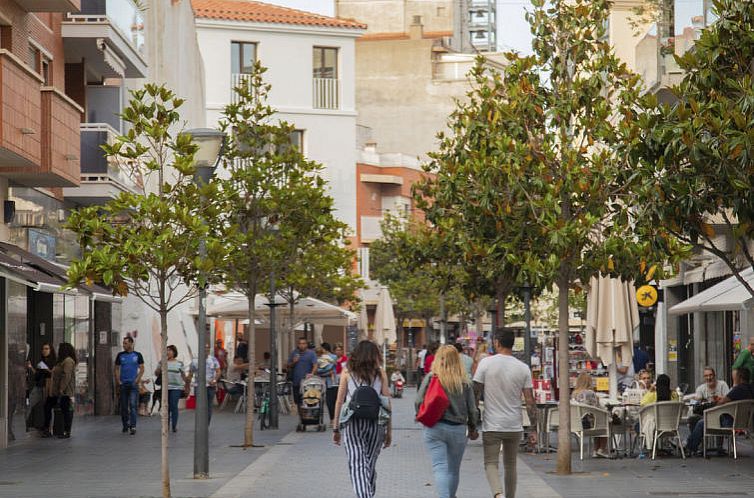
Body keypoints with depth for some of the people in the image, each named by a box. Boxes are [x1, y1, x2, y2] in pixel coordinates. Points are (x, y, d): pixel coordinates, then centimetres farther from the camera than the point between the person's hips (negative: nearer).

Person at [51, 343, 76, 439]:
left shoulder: (68, 361, -14)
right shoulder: (63, 360, 19)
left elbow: (67, 376, -21)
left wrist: (61, 389, -22)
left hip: (65, 391, -10)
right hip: (63, 391, 10)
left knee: (67, 411, -7)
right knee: (64, 411, 11)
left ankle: (67, 432, -6)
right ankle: (65, 431, 15)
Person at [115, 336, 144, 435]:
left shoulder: (137, 355, 4)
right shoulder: (120, 355, 8)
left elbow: (142, 368, 4)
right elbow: (117, 369, 11)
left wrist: (138, 379, -7)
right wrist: (118, 381, -1)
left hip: (133, 383, -2)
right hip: (123, 384, 3)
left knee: (133, 405, -13)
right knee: (124, 406, 7)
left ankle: (133, 426, -18)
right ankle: (125, 425, 19)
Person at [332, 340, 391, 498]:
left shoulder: (347, 372, 4)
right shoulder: (380, 373, 5)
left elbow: (339, 401, 2)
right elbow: (387, 402, 3)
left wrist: (336, 428, 8)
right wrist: (389, 430, 9)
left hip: (353, 422, -2)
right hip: (375, 423, 2)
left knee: (357, 465, -5)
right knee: (370, 465, 15)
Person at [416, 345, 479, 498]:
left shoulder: (431, 378, -5)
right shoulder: (464, 382, -1)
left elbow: (419, 402, -6)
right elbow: (472, 409, 2)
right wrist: (473, 428, 18)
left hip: (435, 428, -2)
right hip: (458, 429, 2)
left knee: (440, 468, -5)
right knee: (454, 470, 16)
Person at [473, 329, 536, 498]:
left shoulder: (486, 363, -8)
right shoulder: (523, 368, -1)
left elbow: (476, 394, -6)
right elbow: (530, 401, -1)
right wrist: (533, 429, 4)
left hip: (492, 426, -3)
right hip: (515, 427, 3)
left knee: (491, 464, 0)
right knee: (510, 465, 17)